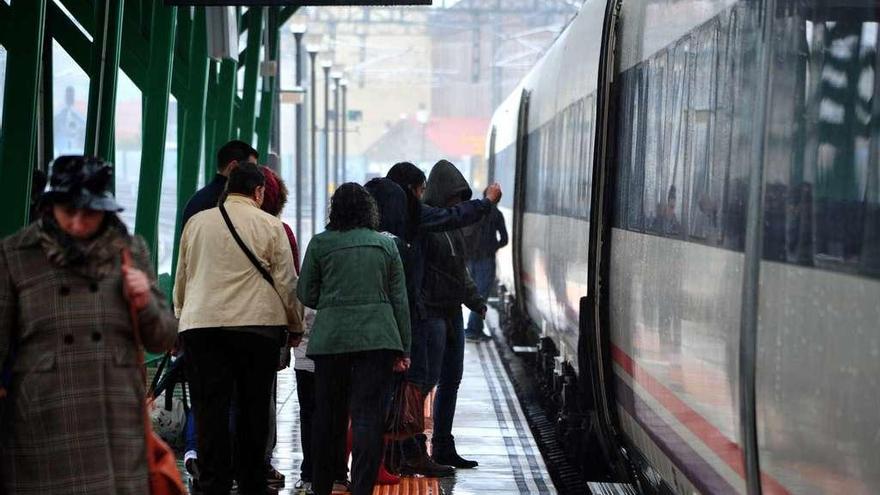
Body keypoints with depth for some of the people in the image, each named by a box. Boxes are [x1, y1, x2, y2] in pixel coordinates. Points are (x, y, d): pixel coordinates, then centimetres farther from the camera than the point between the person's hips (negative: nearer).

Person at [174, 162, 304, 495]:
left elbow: (181, 279, 17)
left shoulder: (196, 223, 11)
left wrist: (179, 320, 27)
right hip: (258, 326, -2)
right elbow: (286, 282, 3)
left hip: (200, 326, 2)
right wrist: (295, 327, 14)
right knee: (254, 408, 7)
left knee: (210, 408, 1)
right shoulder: (270, 225, 2)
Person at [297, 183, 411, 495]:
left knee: (327, 414, 12)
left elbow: (306, 294, 7)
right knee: (369, 416, -2)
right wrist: (403, 349, 11)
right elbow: (399, 299, 7)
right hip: (377, 338, 0)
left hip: (331, 337, 0)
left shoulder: (320, 243, 2)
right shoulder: (385, 244, 8)